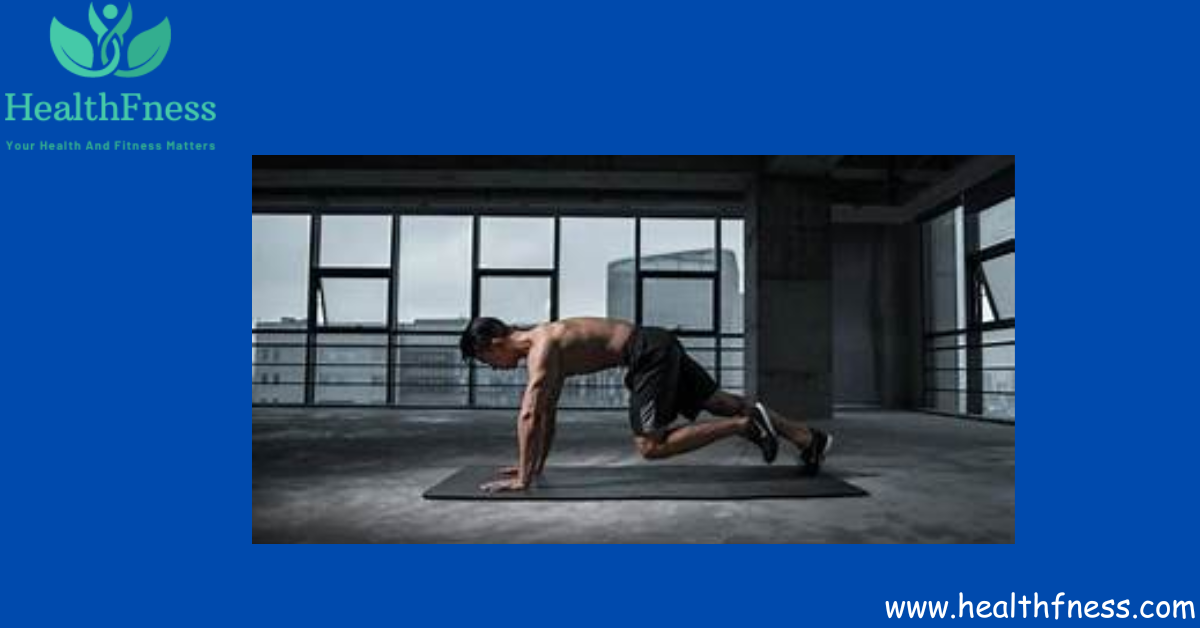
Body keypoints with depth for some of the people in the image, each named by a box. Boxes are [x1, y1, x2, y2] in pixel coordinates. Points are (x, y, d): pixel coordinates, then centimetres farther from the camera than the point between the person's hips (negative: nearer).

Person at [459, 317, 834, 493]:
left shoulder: (541, 347, -14)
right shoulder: (542, 345, 15)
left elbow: (530, 415, -22)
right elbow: (548, 413, 21)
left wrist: (523, 479, -18)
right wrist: (537, 464, 22)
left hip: (650, 352, -9)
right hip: (659, 348, 9)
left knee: (650, 446, -9)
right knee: (720, 402, 13)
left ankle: (746, 425, -8)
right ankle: (810, 439, 18)